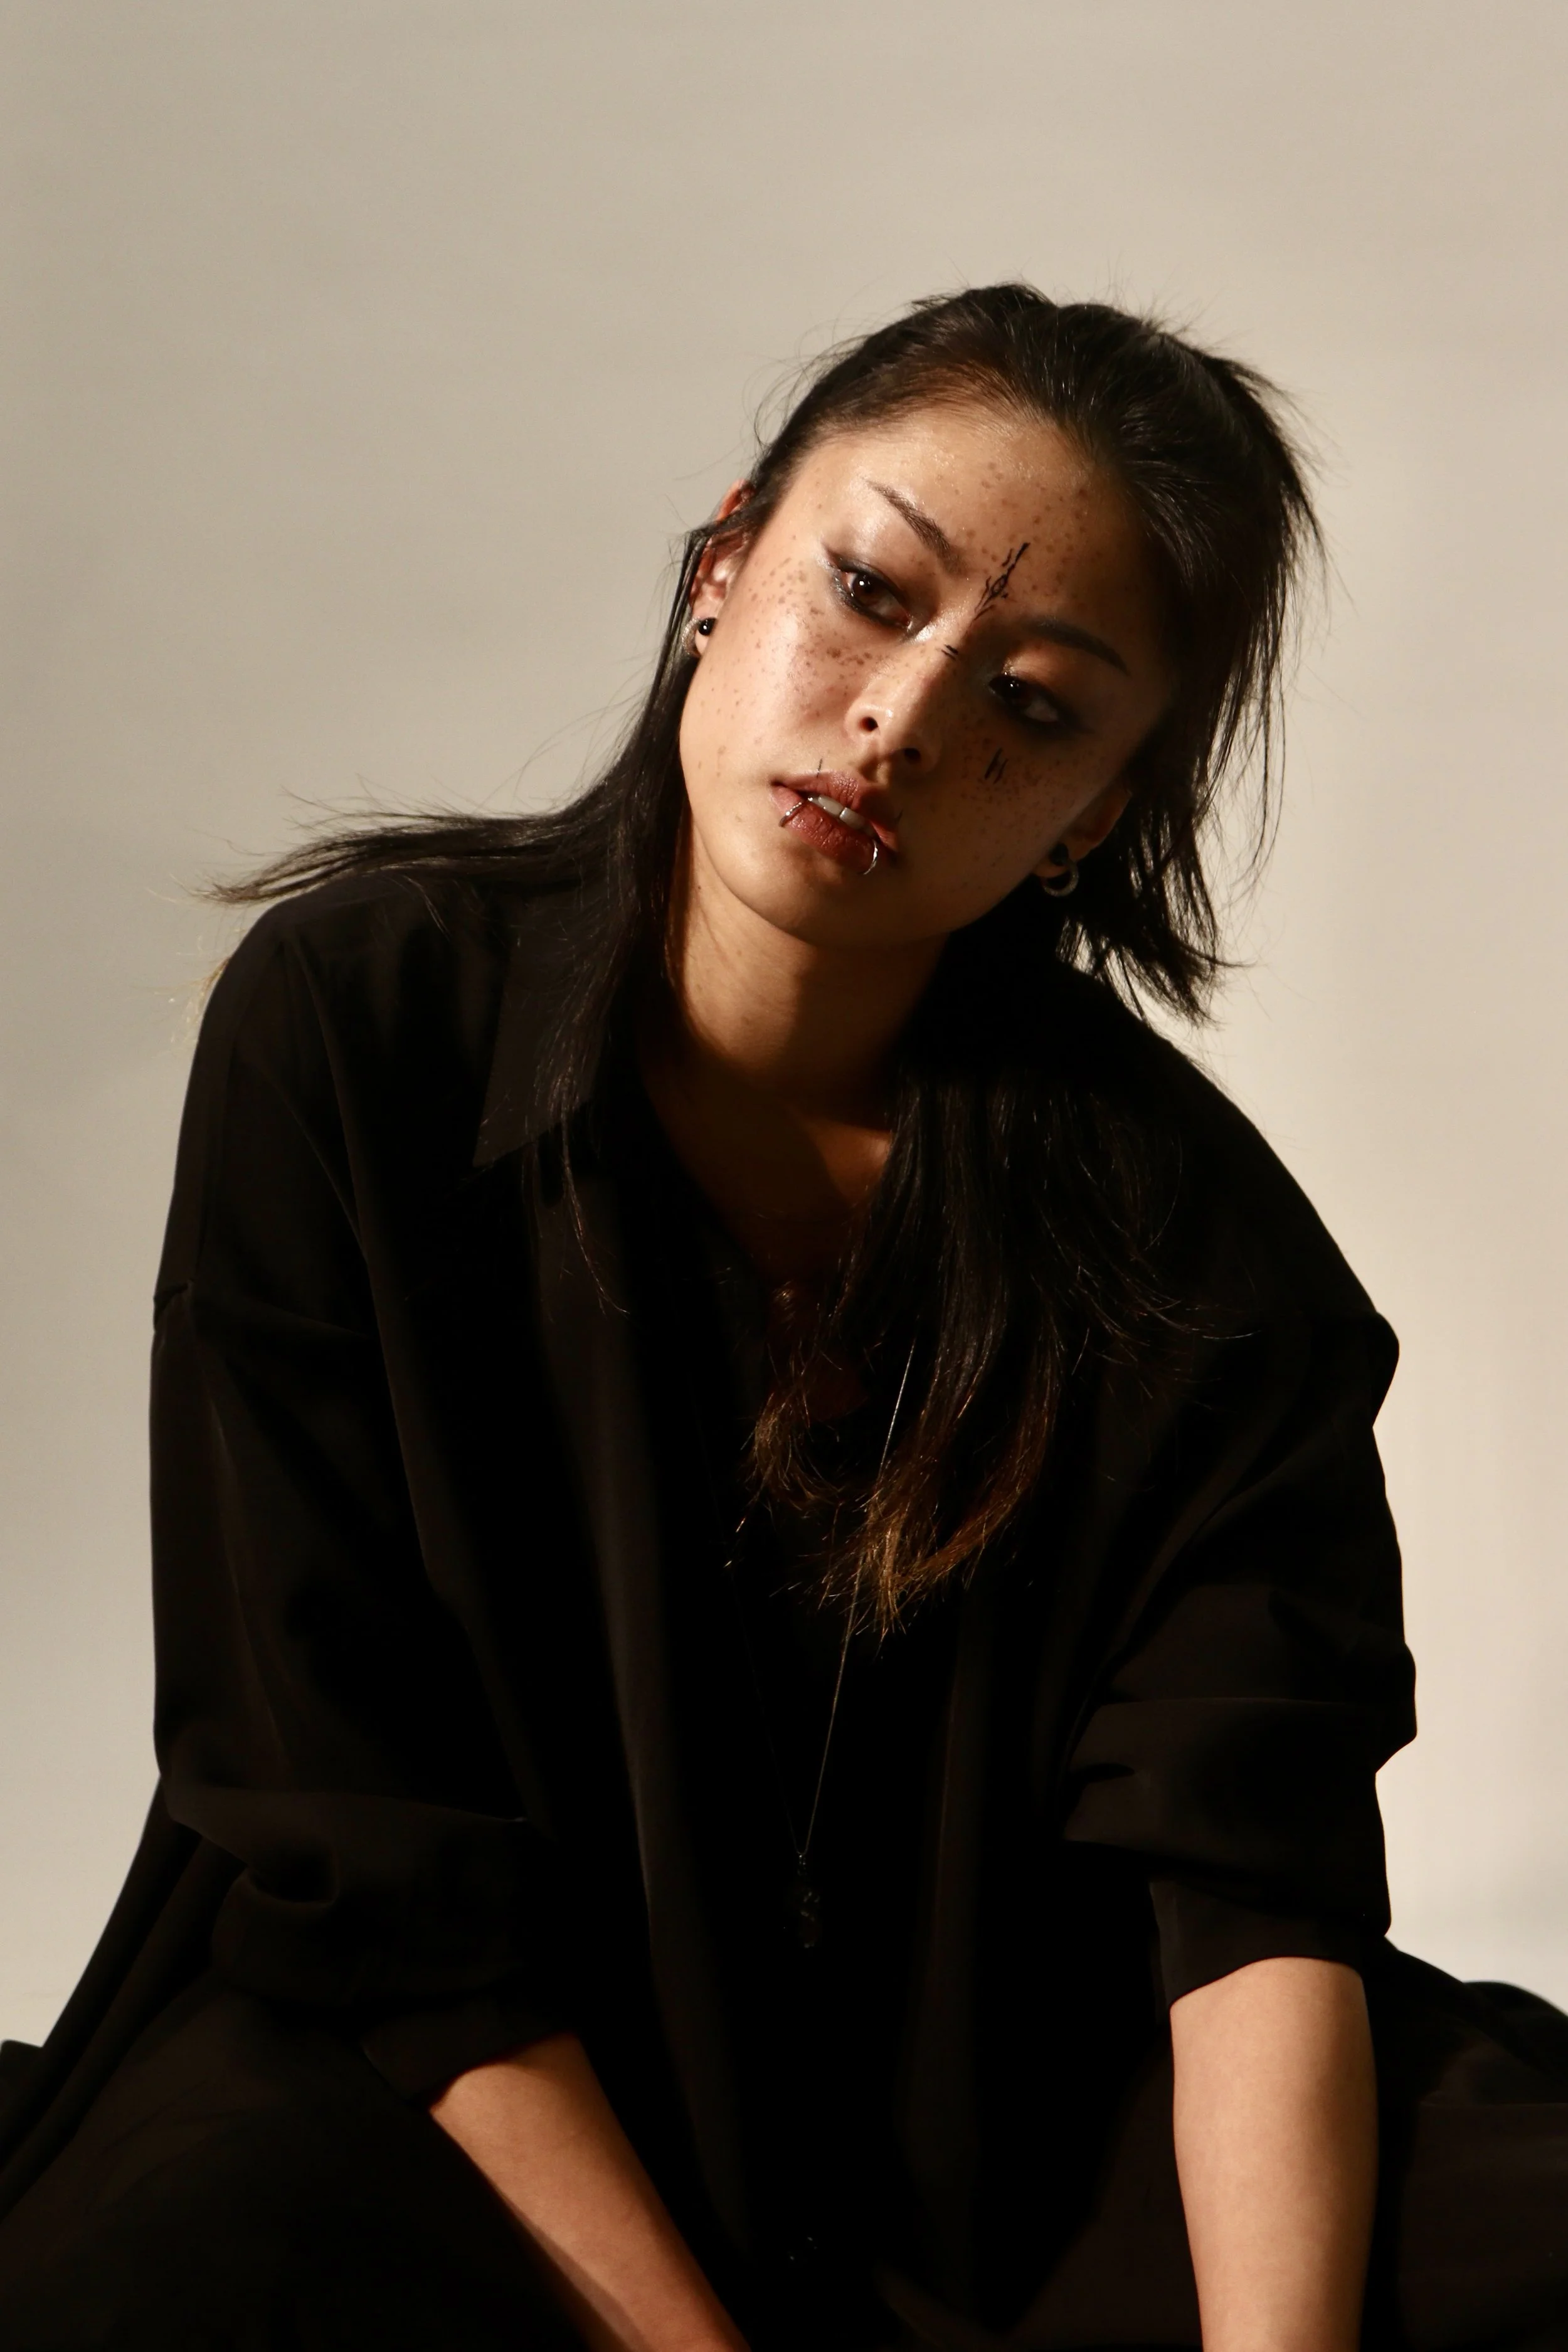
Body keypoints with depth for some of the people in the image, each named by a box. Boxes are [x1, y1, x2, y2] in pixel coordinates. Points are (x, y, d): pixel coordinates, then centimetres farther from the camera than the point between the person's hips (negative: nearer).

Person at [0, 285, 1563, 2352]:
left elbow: (1257, 1888, -15)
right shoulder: (353, 1031, -14)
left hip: (1005, 2094, 2)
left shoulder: (1184, 1228, -10)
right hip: (433, 2083, -1)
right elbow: (372, 1866, -14)